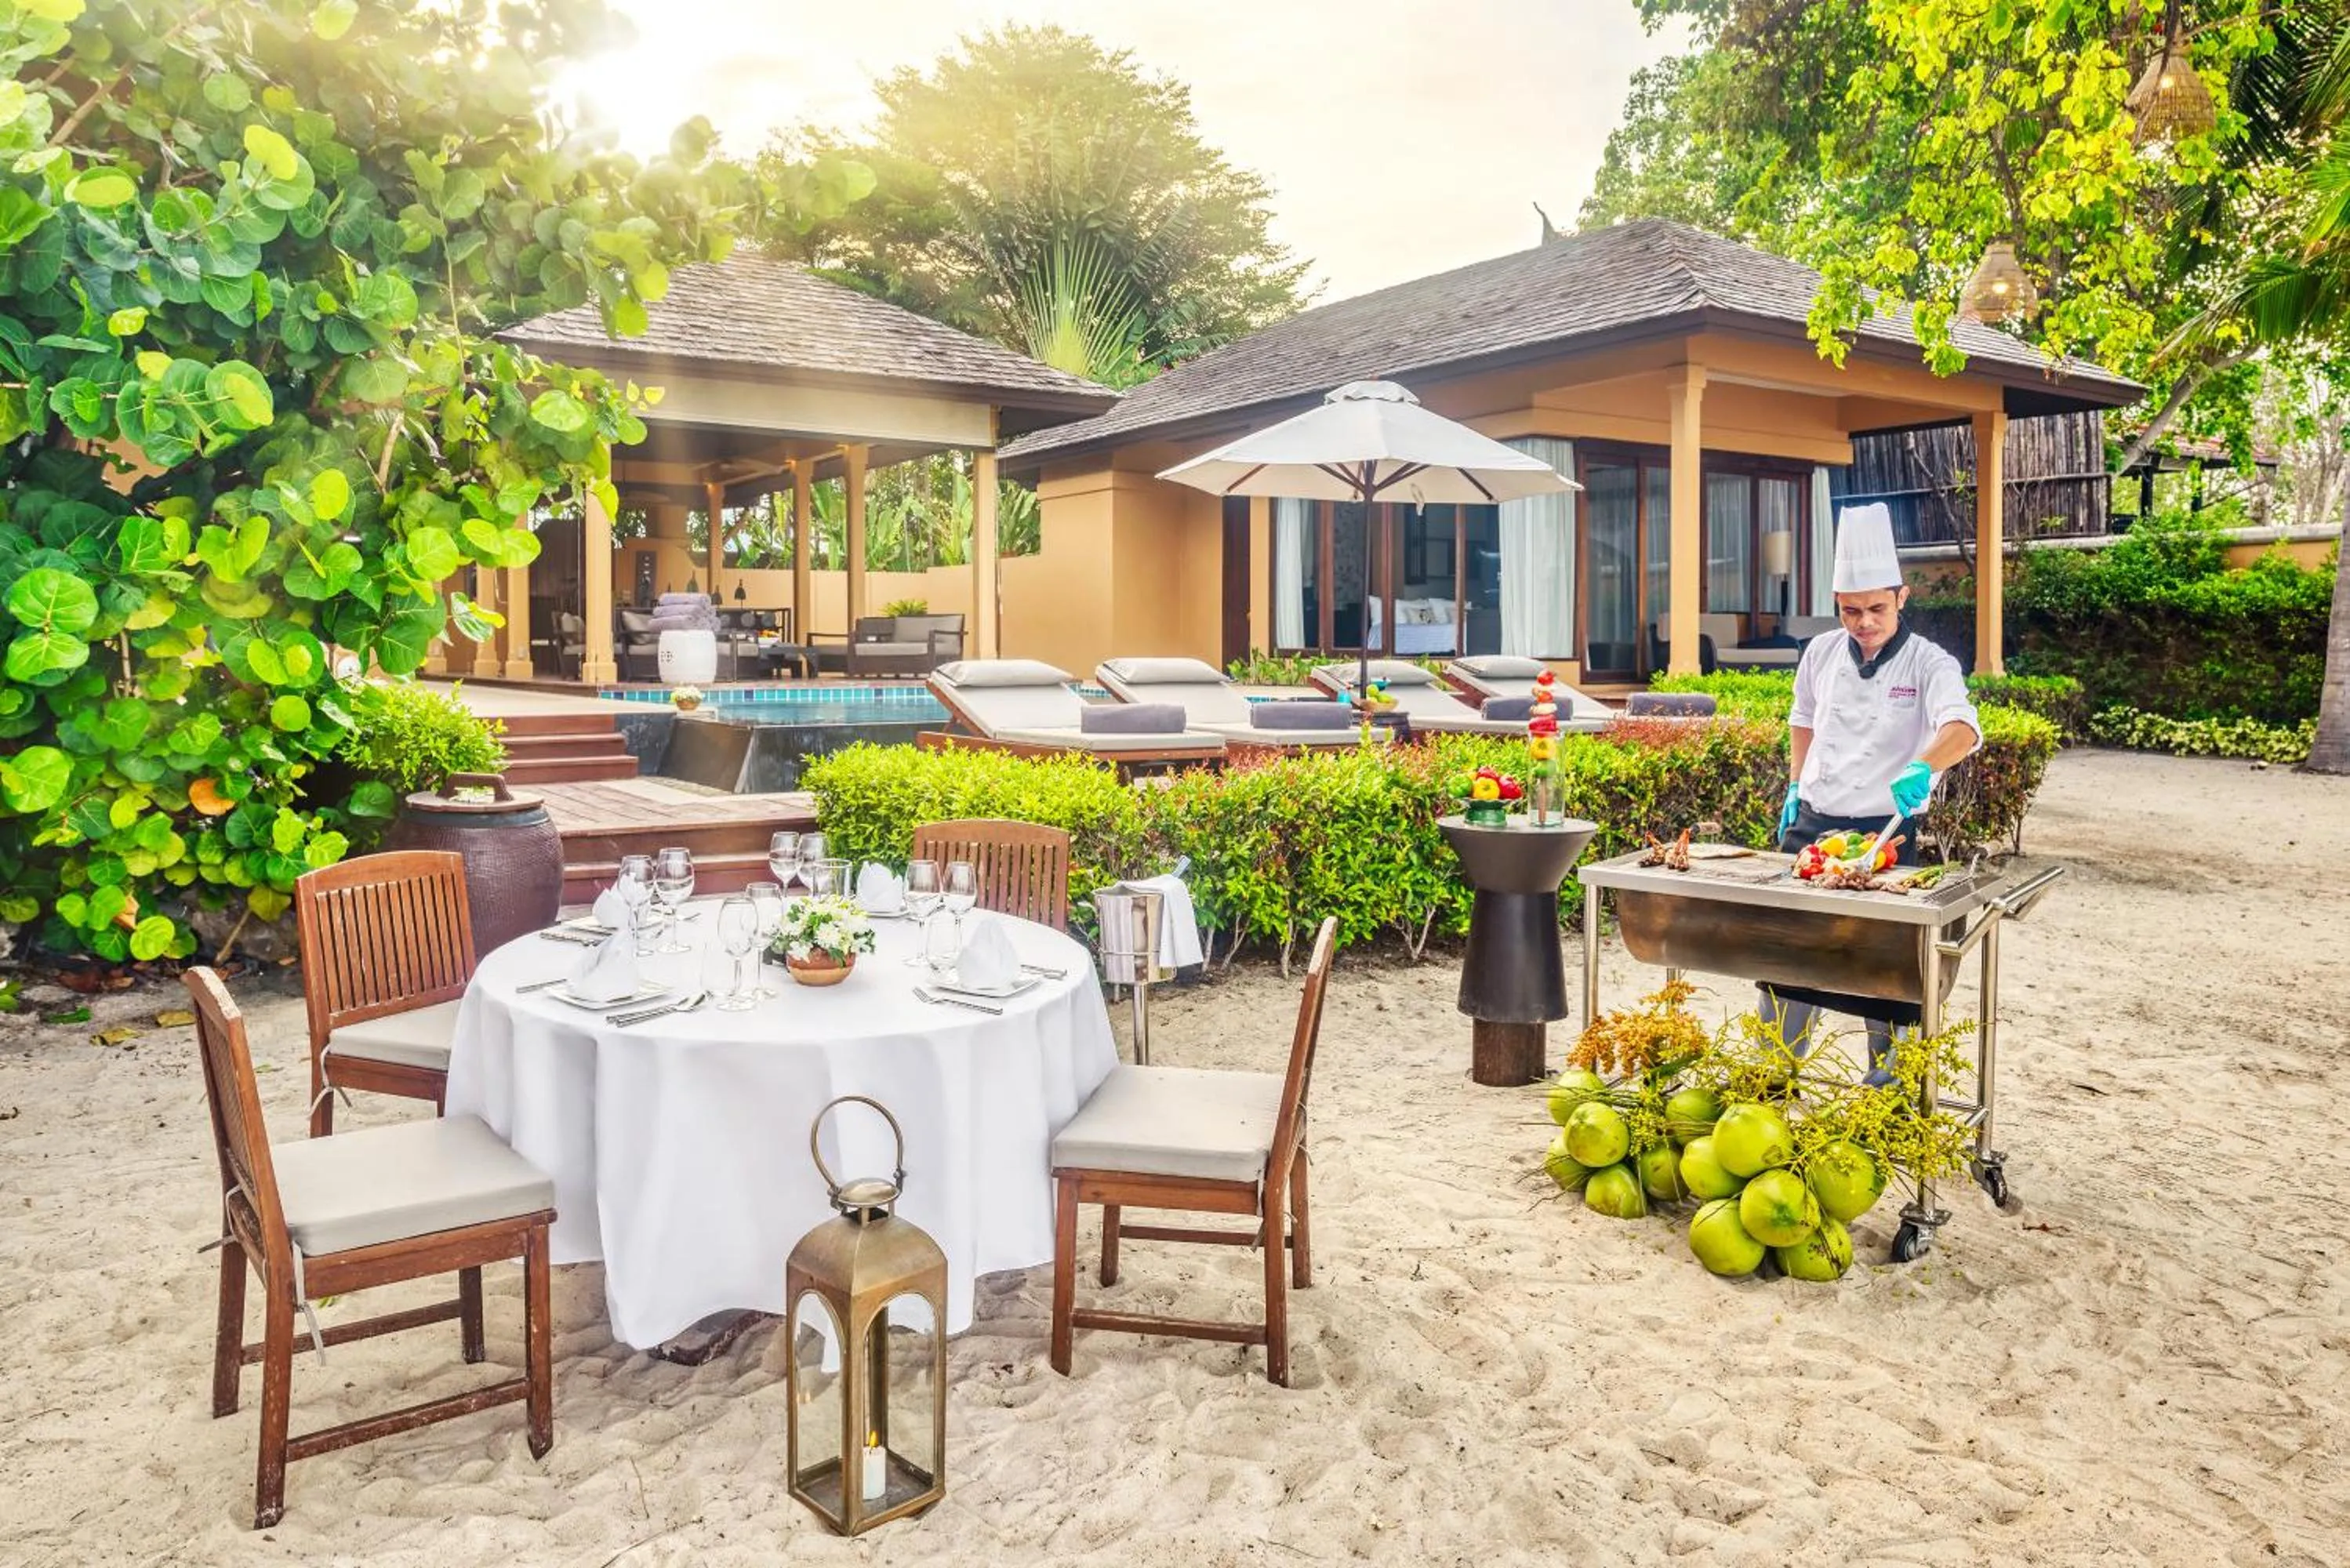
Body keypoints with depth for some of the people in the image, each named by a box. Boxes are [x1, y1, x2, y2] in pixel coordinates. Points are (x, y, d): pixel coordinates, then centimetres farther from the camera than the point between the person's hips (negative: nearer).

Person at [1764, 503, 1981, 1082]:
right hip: (1812, 824, 4)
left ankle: (1887, 1081, 21)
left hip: (1886, 833, -4)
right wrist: (1795, 788, 11)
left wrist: (1922, 768, -48)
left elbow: (1962, 727, -29)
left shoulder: (1929, 665, -11)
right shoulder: (1822, 653, 3)